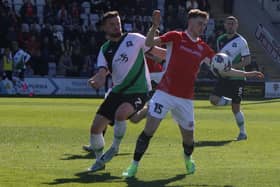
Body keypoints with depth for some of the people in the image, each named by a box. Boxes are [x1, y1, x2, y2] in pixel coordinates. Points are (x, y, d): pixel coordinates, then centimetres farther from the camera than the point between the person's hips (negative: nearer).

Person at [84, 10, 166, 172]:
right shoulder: (105, 50, 7)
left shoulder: (134, 39, -2)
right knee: (96, 127, -1)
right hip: (118, 91, 5)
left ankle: (115, 147, -7)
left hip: (139, 91, -5)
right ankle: (100, 160, 22)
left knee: (120, 113, -34)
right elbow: (102, 71, -4)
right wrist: (96, 80, -26)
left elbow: (155, 51, 7)